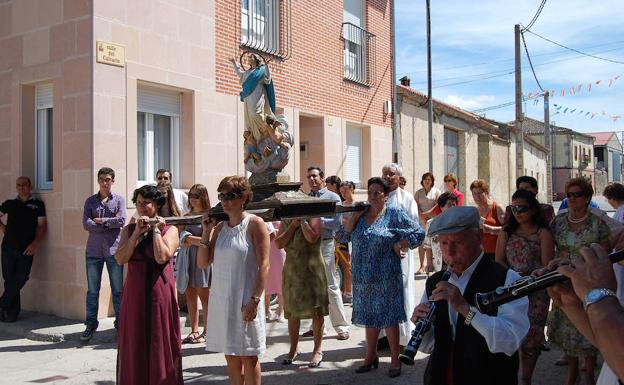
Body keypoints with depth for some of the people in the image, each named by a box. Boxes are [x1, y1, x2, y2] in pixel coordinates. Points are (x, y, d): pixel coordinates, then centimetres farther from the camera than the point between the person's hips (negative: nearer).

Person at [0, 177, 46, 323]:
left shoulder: (38, 205, 5)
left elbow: (41, 226, 0)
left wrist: (35, 243, -11)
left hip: (26, 249, -2)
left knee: (20, 279, -8)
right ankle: (12, 312, 9)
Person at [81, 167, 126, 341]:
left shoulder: (119, 200, 5)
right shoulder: (90, 201, 9)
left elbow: (122, 220, -10)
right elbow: (86, 224, -4)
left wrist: (100, 220, -6)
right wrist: (110, 224, -8)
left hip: (114, 250, -1)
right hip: (94, 250, 2)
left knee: (117, 290, 4)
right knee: (92, 290, 7)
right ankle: (90, 325, 17)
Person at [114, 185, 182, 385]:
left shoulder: (170, 230, 0)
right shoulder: (129, 230, 9)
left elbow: (162, 257, -17)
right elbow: (120, 259, -6)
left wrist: (156, 230, -8)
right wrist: (137, 233, -10)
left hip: (159, 293, -3)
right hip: (134, 293, 3)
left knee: (159, 343, 3)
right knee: (134, 344, 8)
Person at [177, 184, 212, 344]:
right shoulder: (187, 216, 15)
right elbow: (179, 236, 10)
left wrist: (189, 238, -6)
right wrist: (195, 240, -8)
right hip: (186, 257, 6)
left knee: (203, 295, 0)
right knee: (190, 295, 6)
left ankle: (206, 332, 9)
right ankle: (194, 331, 14)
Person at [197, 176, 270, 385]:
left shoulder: (254, 224, -7)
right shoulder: (220, 227, 9)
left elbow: (264, 265, -11)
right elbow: (203, 262, 9)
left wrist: (255, 300, -17)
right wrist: (206, 231, 1)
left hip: (245, 301, -6)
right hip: (222, 300, 6)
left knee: (248, 357, 3)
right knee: (231, 357, 13)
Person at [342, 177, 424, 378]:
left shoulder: (395, 213, -4)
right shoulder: (361, 214, 9)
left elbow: (419, 233, -6)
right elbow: (345, 235, 5)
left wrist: (398, 245, -10)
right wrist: (354, 215, -4)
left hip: (385, 277, -5)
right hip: (363, 277, 5)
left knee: (389, 317, 1)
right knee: (369, 317, 14)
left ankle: (395, 359, 13)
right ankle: (371, 356, 27)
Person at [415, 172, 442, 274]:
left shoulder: (437, 192, 10)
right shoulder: (418, 193, 14)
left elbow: (438, 206, 0)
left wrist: (427, 214, -12)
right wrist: (422, 217, -9)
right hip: (420, 221, 1)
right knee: (421, 243, -2)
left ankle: (430, 264, -4)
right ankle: (422, 266, -1)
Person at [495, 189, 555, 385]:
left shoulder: (543, 233, 1)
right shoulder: (507, 232, 11)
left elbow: (547, 266, -5)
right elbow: (499, 260, 7)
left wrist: (527, 278, -18)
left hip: (535, 291, -2)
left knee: (531, 334, 2)